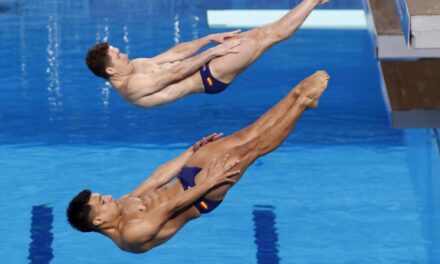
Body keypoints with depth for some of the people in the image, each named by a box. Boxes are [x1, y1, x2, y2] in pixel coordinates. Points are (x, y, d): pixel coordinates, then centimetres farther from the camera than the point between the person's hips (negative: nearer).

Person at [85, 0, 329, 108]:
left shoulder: (135, 66, 9)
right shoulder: (133, 87, -20)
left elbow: (177, 53, 11)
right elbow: (176, 72, -19)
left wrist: (211, 38, 5)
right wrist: (213, 51, -16)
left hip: (205, 69, 9)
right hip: (210, 77, -9)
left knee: (265, 31, 4)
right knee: (269, 36, -11)